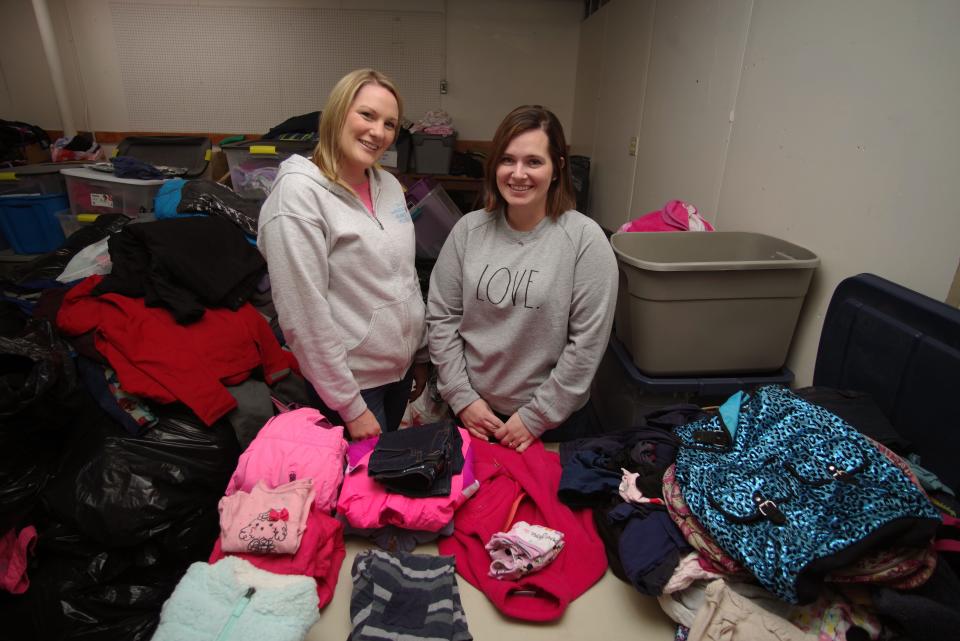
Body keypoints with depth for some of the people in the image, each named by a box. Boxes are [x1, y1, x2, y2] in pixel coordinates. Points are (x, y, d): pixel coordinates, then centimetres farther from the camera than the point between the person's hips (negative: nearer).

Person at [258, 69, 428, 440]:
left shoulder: (389, 186, 3)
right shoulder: (298, 194, -19)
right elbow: (305, 315, -21)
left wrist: (420, 354, 13)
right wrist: (351, 406, -17)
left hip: (400, 368, 7)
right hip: (351, 380, -6)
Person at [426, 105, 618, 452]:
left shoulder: (585, 239, -14)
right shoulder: (468, 229, -4)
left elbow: (587, 342, -14)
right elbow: (441, 317, -2)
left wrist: (536, 416, -11)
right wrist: (462, 397, -6)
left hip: (556, 420, -2)